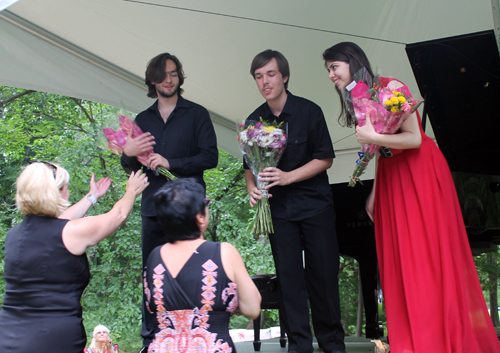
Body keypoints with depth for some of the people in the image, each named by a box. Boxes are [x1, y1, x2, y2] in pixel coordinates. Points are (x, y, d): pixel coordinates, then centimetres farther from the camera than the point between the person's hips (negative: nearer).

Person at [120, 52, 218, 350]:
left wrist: (170, 163, -13)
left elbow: (210, 157, -4)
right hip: (153, 206, 3)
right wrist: (129, 154, -5)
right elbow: (130, 166, 18)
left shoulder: (196, 114, 7)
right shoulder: (143, 120, 18)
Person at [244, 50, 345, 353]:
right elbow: (250, 165, 13)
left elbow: (325, 158, -5)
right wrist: (252, 188, -8)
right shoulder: (254, 121, 3)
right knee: (288, 276, 2)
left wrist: (288, 176, -17)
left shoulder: (309, 111, -6)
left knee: (324, 272, 0)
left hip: (315, 204, -2)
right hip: (278, 208, 2)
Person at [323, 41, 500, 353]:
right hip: (390, 179, 7)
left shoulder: (389, 87, -12)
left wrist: (374, 138, -26)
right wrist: (374, 193, 13)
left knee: (428, 255, -5)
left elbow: (414, 139, -17)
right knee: (398, 261, 4)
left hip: (419, 174, -7)